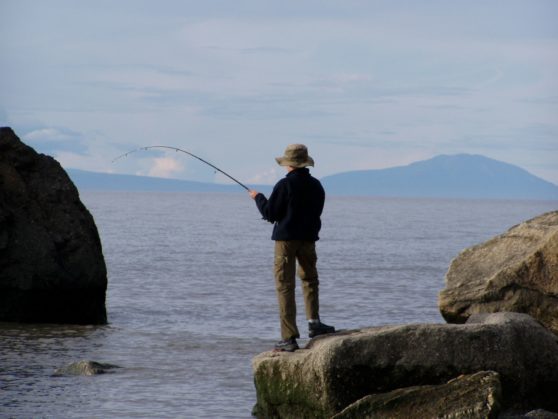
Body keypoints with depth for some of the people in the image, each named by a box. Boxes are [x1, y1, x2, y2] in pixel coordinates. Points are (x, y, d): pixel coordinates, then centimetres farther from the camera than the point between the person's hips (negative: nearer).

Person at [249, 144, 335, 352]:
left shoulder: (285, 185, -12)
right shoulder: (316, 185, 5)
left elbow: (270, 214, -8)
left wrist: (258, 198, 9)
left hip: (286, 238, -5)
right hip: (308, 238, 5)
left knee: (285, 285, -2)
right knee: (309, 279, 23)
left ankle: (289, 337, -7)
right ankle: (313, 321, 6)